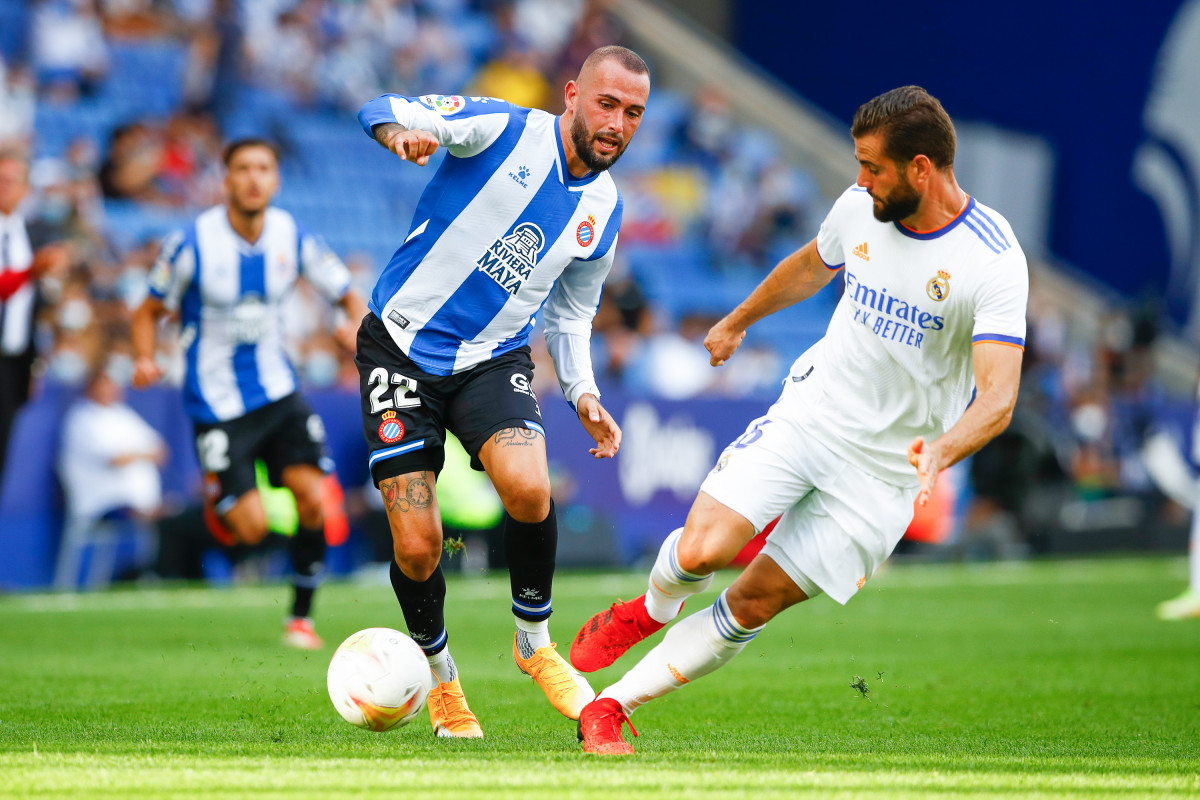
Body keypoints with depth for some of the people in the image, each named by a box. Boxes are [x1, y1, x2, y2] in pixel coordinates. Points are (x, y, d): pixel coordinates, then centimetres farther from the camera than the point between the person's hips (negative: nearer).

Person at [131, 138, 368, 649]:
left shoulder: (292, 238, -3)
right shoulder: (192, 244, -12)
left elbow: (349, 296, 7)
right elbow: (148, 312, -1)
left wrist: (357, 327, -16)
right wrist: (145, 359, -21)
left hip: (278, 394, 3)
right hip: (217, 405, -3)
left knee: (312, 497, -13)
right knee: (252, 528, -13)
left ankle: (301, 615, 6)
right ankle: (220, 504, 26)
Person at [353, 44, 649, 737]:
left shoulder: (605, 211, 6)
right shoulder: (505, 130, -10)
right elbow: (383, 110, -19)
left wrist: (583, 393, 6)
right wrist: (402, 129, -43)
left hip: (494, 360, 3)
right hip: (402, 346, -3)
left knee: (529, 490, -27)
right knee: (418, 548, -9)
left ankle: (535, 642, -1)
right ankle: (441, 676, 19)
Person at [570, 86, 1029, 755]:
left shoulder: (993, 261, -21)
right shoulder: (860, 207, -4)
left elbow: (998, 398, -29)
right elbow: (810, 266, 21)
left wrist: (941, 452, -48)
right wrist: (738, 322, 36)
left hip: (885, 469, -3)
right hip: (808, 414, 3)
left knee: (753, 604, -3)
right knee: (700, 551, -17)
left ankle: (612, 706, 10)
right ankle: (651, 612, 18)